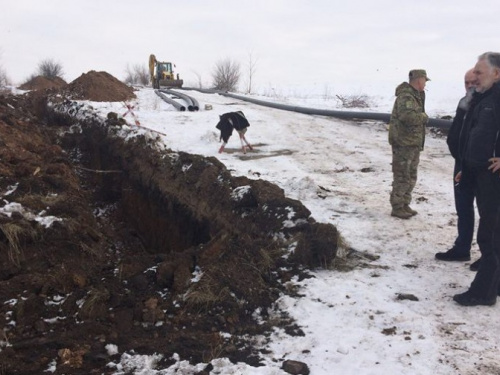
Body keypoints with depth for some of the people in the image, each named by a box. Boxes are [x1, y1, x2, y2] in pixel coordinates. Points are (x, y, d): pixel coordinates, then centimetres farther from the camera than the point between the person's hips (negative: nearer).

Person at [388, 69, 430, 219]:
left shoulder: (415, 95, 14)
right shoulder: (405, 96, -19)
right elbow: (407, 115, -35)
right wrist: (423, 117, -21)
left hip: (413, 143, 10)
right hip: (403, 144, -10)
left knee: (411, 177, 16)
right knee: (402, 177, -2)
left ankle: (404, 204, 26)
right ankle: (397, 207, 7)